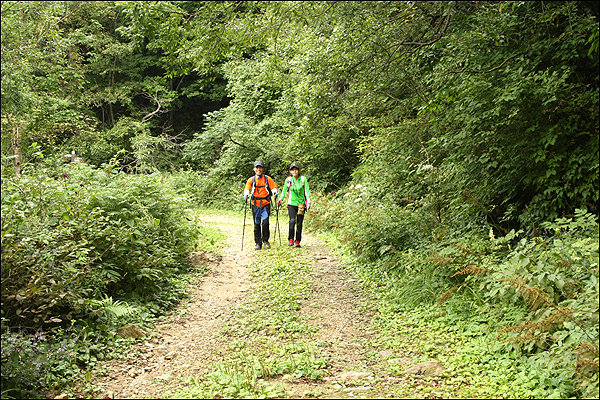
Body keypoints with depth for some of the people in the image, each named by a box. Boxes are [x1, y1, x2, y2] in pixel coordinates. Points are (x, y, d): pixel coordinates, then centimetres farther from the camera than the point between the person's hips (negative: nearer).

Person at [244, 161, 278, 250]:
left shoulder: (268, 179, 6)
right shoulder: (251, 180, 8)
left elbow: (273, 187, 5)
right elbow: (247, 189, -2)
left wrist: (275, 193, -17)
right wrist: (246, 195, -23)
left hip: (265, 204, -1)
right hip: (255, 205, 2)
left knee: (265, 222, -16)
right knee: (257, 224, 4)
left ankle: (265, 240, 3)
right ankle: (258, 243, 12)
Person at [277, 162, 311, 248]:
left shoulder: (303, 179, -2)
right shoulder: (288, 180, 1)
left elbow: (307, 191, -3)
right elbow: (284, 190, 13)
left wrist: (308, 202, -11)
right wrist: (281, 199, 4)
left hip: (301, 204, 0)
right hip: (292, 204, 0)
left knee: (299, 224, 1)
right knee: (292, 221, -20)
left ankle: (297, 241, 12)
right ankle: (290, 239, -9)